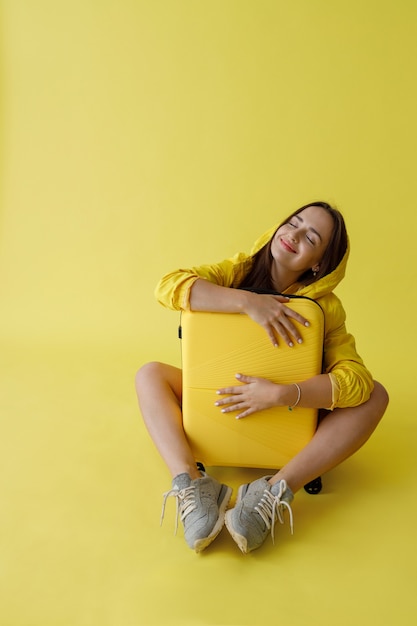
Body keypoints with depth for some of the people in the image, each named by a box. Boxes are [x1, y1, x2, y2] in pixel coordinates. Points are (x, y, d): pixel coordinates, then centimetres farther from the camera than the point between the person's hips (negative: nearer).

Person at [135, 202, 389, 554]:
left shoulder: (326, 307, -16)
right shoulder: (241, 270, -13)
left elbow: (356, 377, -30)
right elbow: (168, 286, -29)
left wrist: (279, 395, -41)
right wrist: (248, 301, -38)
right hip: (224, 403, 1)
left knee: (375, 396, -23)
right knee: (150, 375, -16)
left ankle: (276, 492, -38)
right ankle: (190, 484, -37)